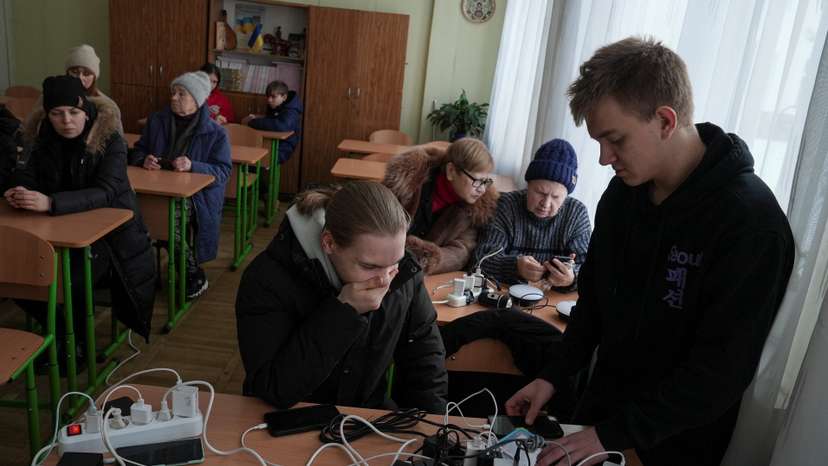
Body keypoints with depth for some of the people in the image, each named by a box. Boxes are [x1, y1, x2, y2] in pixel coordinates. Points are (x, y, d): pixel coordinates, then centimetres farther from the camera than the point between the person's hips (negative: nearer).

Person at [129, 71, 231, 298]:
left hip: (196, 194, -4)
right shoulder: (156, 121, 12)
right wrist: (144, 160, -5)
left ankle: (194, 274, -12)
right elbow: (136, 152, 20)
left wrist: (193, 166, -22)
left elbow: (223, 172, -5)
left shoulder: (216, 133, 0)